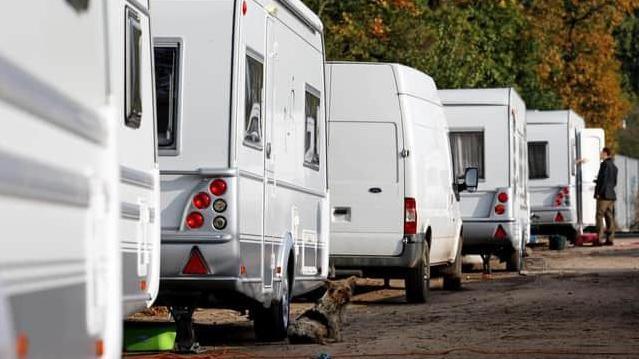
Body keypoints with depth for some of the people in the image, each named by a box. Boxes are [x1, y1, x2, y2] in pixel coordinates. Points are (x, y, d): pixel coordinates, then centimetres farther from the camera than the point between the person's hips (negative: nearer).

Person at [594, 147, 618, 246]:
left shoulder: (605, 164, -10)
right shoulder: (614, 166, 17)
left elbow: (602, 179, -17)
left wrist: (598, 192, -15)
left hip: (604, 194, -9)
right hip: (611, 195, 9)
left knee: (600, 216, -8)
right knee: (609, 216, 8)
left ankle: (599, 239, -14)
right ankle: (610, 238, 6)